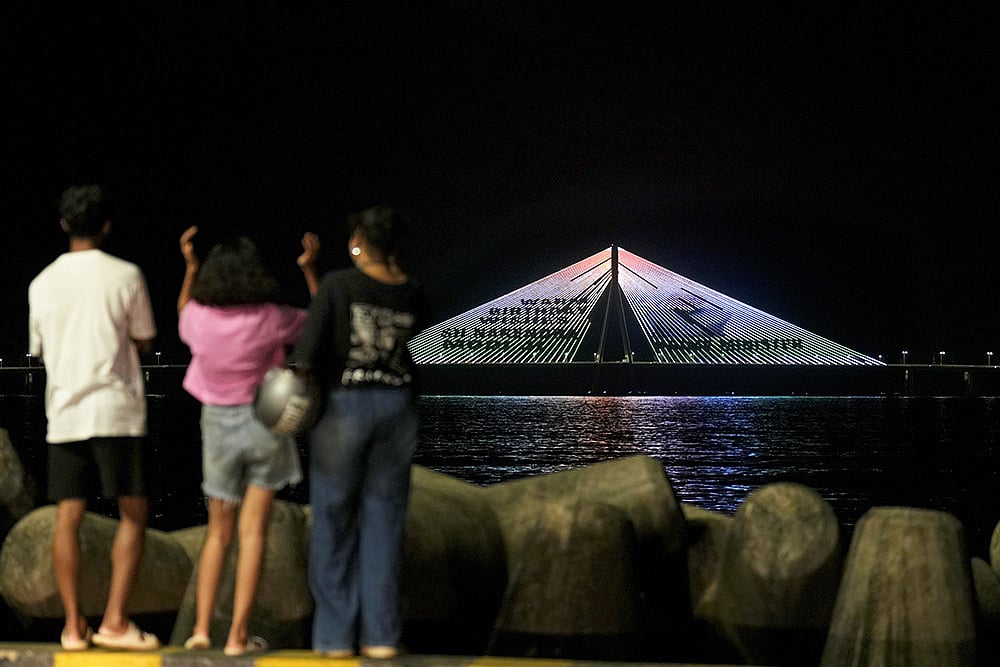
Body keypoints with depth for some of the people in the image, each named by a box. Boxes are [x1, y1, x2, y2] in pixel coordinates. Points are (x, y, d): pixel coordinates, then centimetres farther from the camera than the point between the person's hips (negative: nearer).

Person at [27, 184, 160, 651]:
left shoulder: (42, 283, 6)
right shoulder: (126, 276, -4)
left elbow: (38, 349, 15)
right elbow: (144, 342, 3)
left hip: (63, 413, 4)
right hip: (115, 410, -3)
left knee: (68, 518, 5)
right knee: (133, 513, 3)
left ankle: (73, 625, 4)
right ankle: (115, 621, -4)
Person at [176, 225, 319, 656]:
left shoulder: (199, 318, -7)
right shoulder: (270, 319, -14)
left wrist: (190, 265, 18)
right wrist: (309, 269, 4)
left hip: (219, 425, 2)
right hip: (265, 422, -2)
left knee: (218, 532, 14)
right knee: (252, 531, -1)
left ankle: (201, 628, 4)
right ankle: (238, 636, -5)